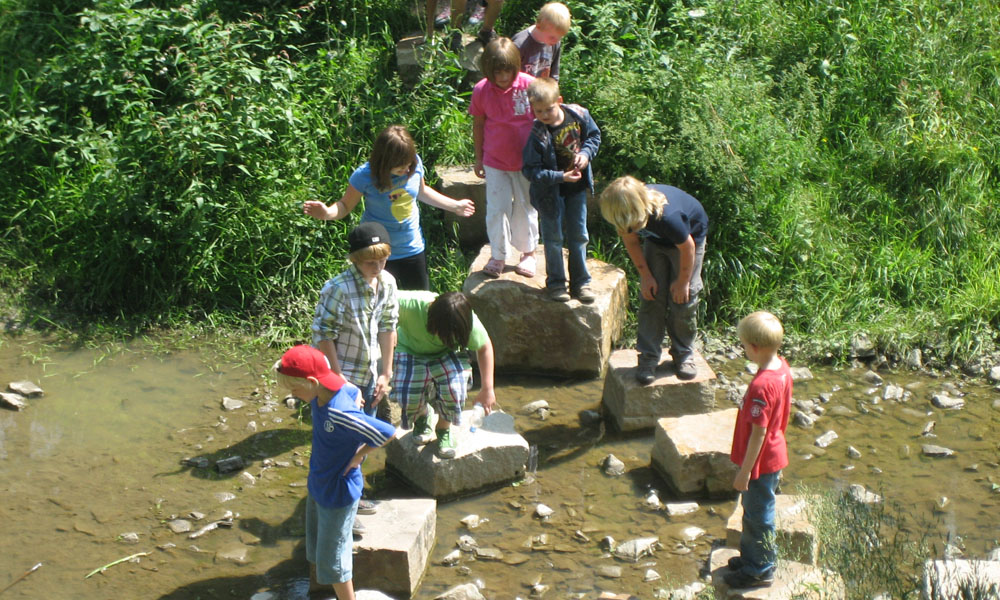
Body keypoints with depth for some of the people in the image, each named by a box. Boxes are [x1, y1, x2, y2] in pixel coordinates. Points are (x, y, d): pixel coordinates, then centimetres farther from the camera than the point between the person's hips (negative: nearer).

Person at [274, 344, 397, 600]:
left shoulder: (338, 416, -37)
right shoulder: (323, 395, -13)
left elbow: (388, 433, -35)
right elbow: (354, 391, 9)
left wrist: (360, 454, -19)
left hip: (338, 493, -9)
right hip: (318, 486, 9)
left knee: (332, 559, 8)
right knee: (315, 549, 28)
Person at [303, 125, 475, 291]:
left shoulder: (415, 164, -10)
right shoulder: (365, 175, -21)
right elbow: (345, 205, -10)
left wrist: (455, 206, 19)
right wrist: (327, 213, -32)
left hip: (412, 248, 4)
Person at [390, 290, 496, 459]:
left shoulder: (467, 322, -27)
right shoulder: (410, 305, -38)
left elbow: (485, 347, -9)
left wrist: (487, 389, -5)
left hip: (445, 355, 1)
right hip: (411, 352, -1)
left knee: (455, 388, -30)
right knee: (407, 397, -26)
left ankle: (443, 430, 4)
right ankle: (421, 418, 16)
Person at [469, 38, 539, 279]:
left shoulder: (529, 85, -14)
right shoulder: (481, 91, -10)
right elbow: (478, 125, 3)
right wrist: (478, 158, 8)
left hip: (526, 161, 0)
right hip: (495, 162, 0)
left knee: (526, 207, 13)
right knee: (497, 209, 2)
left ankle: (528, 252, 31)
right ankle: (498, 256, 18)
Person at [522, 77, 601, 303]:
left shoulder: (579, 114, -13)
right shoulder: (538, 135, -25)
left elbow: (594, 135, 5)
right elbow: (531, 170, -23)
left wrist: (586, 153, -14)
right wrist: (560, 177, -29)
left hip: (577, 186, 4)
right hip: (551, 192, -4)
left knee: (578, 235, 14)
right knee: (553, 238, 9)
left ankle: (581, 281, 28)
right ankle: (556, 282, 25)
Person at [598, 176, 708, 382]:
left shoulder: (668, 217, -45)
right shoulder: (626, 217, -29)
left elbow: (687, 247, -27)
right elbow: (631, 242, -7)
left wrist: (683, 282, -13)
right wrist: (646, 275, -6)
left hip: (691, 235, -4)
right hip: (656, 241, 4)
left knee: (683, 299, -4)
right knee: (651, 297, -2)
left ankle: (684, 355, 14)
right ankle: (648, 357, 4)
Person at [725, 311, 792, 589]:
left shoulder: (762, 386, -32)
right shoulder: (782, 368, -3)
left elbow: (758, 433, -26)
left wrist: (744, 471, -17)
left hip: (762, 462, -9)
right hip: (775, 454, 9)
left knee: (758, 515, 9)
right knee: (753, 510, 24)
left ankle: (760, 570, 24)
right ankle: (750, 555, 41)